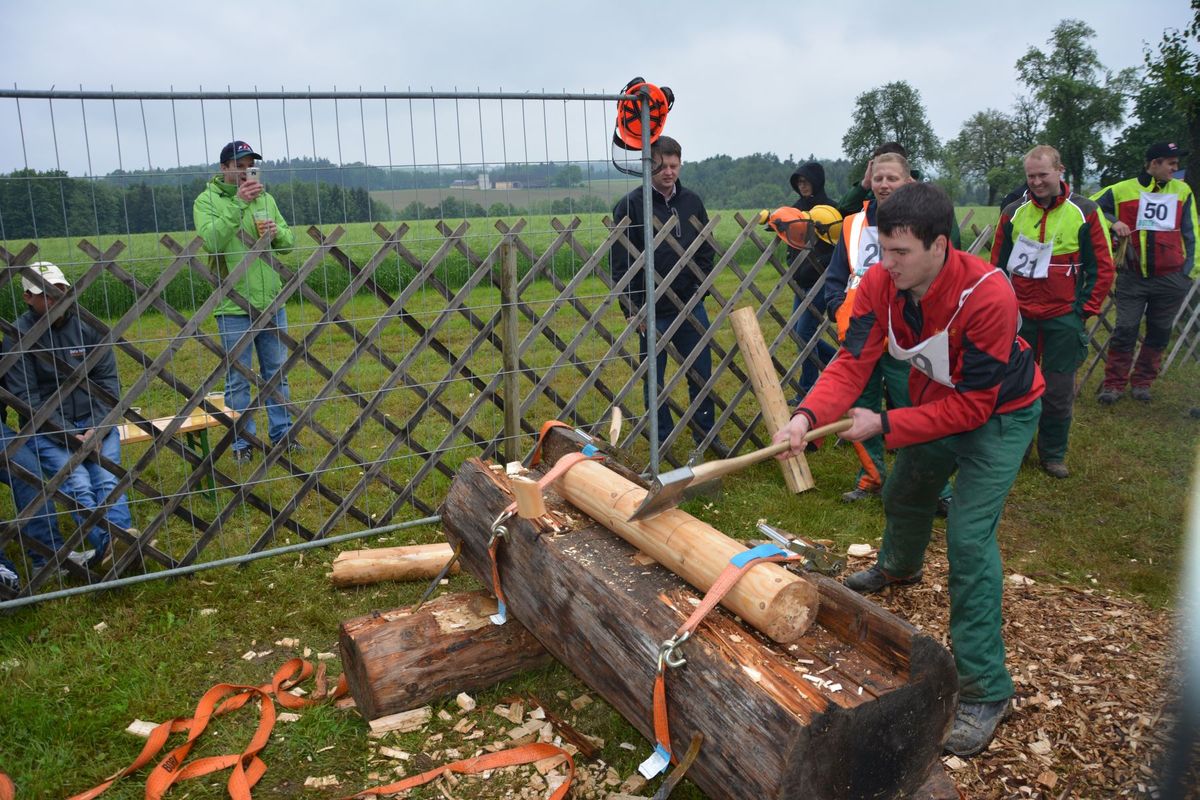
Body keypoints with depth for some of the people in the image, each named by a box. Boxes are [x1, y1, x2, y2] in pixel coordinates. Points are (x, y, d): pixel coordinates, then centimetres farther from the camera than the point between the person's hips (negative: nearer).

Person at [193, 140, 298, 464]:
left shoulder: (264, 197, 9)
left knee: (277, 373, 13)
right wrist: (238, 204, -25)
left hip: (271, 302, 4)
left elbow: (289, 241, 10)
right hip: (233, 307, -4)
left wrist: (277, 232, -13)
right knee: (238, 379, 4)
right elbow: (211, 240, -19)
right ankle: (242, 442, 15)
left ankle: (282, 431, 25)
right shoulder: (207, 200, -4)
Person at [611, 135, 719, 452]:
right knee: (654, 380, 7)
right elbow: (620, 263, -9)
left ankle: (705, 433, 26)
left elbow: (706, 251, 15)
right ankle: (663, 441, 21)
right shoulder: (630, 205, -7)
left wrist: (699, 289, 2)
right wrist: (632, 309, -13)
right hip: (652, 312, -4)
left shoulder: (692, 202, 7)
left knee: (702, 375, 10)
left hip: (691, 307, 4)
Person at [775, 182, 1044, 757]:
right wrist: (807, 416, -41)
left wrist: (883, 425, -32)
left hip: (999, 412, -6)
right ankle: (899, 566, 63)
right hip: (935, 401, 7)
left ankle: (984, 691, -4)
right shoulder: (879, 284, -21)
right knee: (904, 492, 25)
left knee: (969, 536, -17)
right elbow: (853, 362, -23)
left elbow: (972, 405, -32)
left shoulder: (987, 296, -38)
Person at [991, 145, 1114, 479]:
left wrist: (1085, 308, -3)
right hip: (1019, 315, 2)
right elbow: (998, 263, 11)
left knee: (1058, 390, 5)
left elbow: (1103, 266, 1)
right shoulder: (1013, 212, 3)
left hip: (1063, 318, -1)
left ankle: (1053, 454, 20)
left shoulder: (1085, 212, -2)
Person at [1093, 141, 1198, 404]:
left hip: (1171, 278, 3)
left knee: (1159, 333, 9)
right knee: (1125, 331, -1)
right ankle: (1114, 385, 9)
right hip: (1132, 277, -2)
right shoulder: (1123, 190, -2)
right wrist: (1113, 222, -11)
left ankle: (1142, 382, 22)